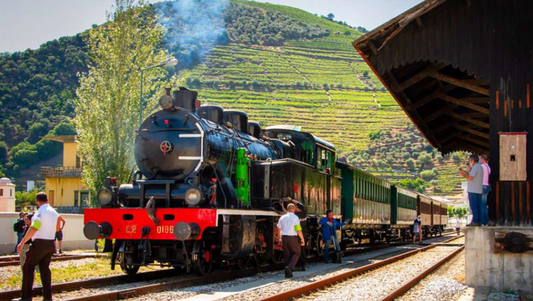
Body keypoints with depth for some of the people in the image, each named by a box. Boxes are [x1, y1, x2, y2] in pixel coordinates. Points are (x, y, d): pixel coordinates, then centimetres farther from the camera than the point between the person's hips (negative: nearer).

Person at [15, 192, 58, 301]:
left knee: (28, 268, -1)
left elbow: (33, 228, -24)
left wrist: (22, 242, -24)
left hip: (39, 243, -8)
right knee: (45, 268, 12)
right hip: (50, 243, 8)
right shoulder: (54, 212, 12)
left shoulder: (40, 211, -13)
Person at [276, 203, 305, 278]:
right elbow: (298, 230, -12)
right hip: (293, 238, -5)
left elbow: (278, 229, 11)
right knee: (296, 253, 10)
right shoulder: (295, 217, -7)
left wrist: (280, 239, 21)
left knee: (286, 254, 11)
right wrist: (302, 239, -4)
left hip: (284, 238, 5)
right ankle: (290, 267, -12)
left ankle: (288, 273, 11)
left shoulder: (282, 217, 8)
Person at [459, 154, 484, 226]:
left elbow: (470, 178, -19)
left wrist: (463, 174, -5)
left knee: (473, 206, -8)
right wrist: (464, 172, 21)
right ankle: (479, 221, 7)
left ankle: (475, 221, -10)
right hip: (479, 190, 9)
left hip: (473, 190, -9)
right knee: (478, 206, 8)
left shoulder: (475, 167, -13)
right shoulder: (480, 167, 17)